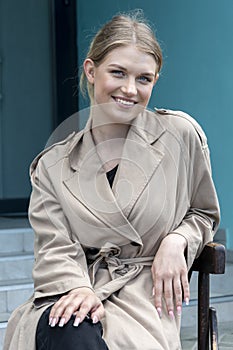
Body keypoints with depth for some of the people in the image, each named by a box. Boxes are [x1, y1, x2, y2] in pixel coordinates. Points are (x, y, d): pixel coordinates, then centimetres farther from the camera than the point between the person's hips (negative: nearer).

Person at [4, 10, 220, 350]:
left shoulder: (181, 134, 6)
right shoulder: (53, 165, 9)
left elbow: (203, 214, 19)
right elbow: (55, 246, 0)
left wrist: (175, 241, -3)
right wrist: (78, 288, -22)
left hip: (145, 299, 0)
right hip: (74, 297, 1)